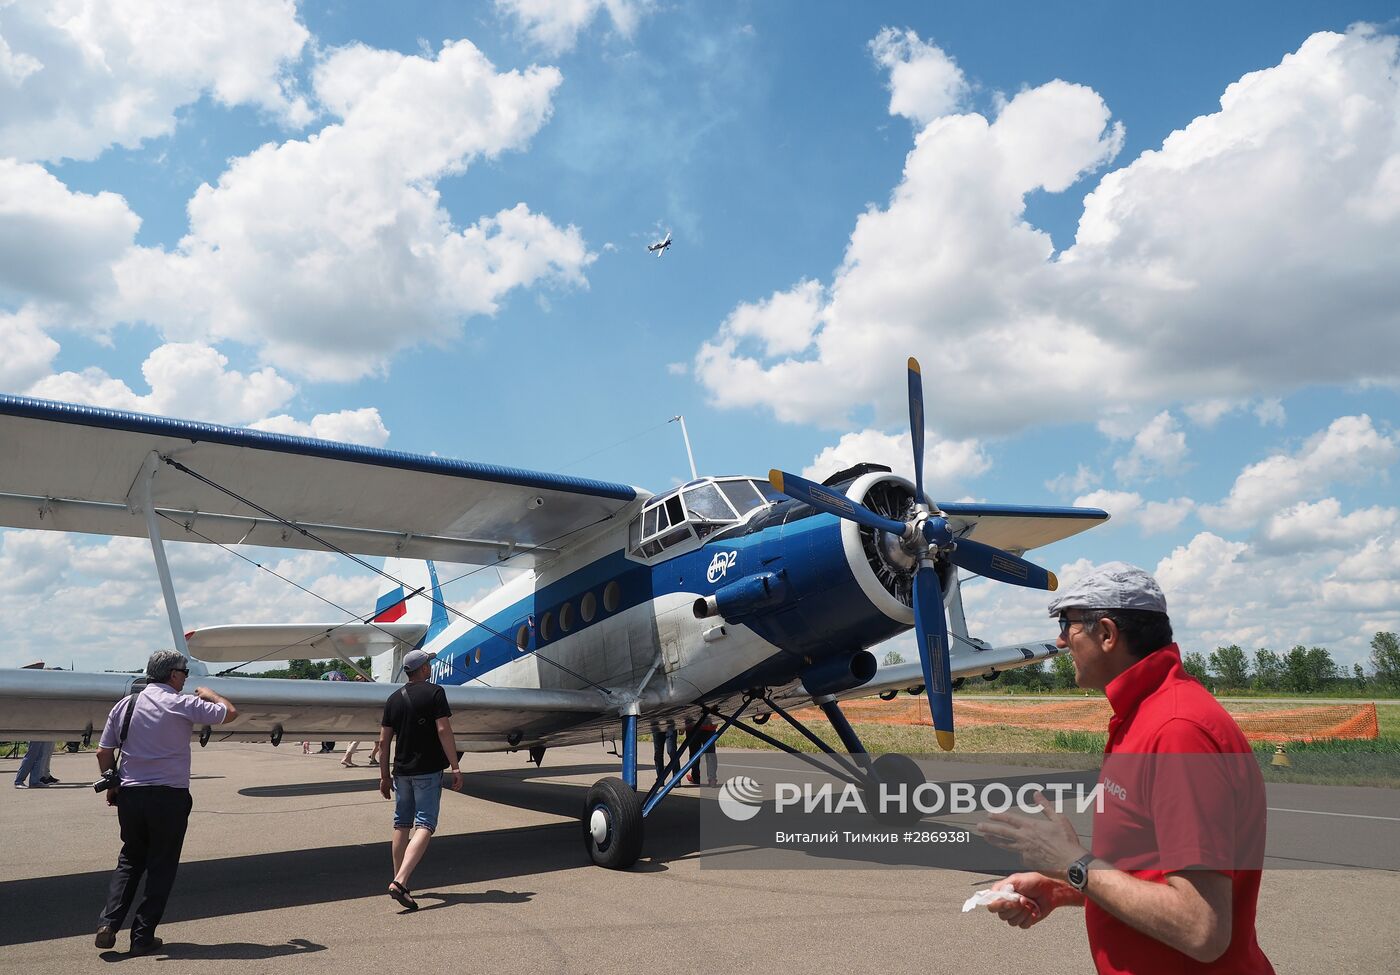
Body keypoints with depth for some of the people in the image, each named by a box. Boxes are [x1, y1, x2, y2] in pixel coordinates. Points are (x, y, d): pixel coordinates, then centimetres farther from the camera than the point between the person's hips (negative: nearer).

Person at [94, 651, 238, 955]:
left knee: (130, 859, 21)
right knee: (161, 866, 8)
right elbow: (230, 712, -2)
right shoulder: (182, 704, -8)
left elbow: (103, 752, 7)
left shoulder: (125, 704, 5)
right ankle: (143, 936, 10)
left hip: (130, 795, 5)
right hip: (170, 796, -4)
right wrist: (209, 695, 16)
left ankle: (108, 924, 9)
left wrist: (112, 786, 19)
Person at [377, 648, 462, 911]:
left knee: (402, 825, 15)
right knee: (424, 825, -6)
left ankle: (399, 881, 22)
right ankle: (400, 881, -20)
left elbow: (384, 741, 8)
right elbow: (443, 730, -15)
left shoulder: (394, 698, 8)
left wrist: (384, 776, 17)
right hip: (428, 771, -6)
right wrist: (455, 766, -12)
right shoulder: (434, 692, -8)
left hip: (402, 771, 6)